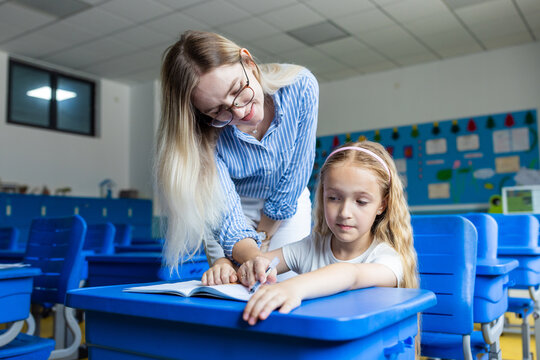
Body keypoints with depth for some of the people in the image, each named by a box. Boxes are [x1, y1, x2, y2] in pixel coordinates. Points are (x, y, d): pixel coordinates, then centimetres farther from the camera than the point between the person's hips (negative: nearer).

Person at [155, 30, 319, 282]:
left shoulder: (301, 86, -28)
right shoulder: (205, 134, -29)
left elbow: (295, 176, -19)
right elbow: (227, 214, -32)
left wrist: (262, 235, -13)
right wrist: (253, 257, -52)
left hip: (286, 209, 1)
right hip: (234, 208, -1)